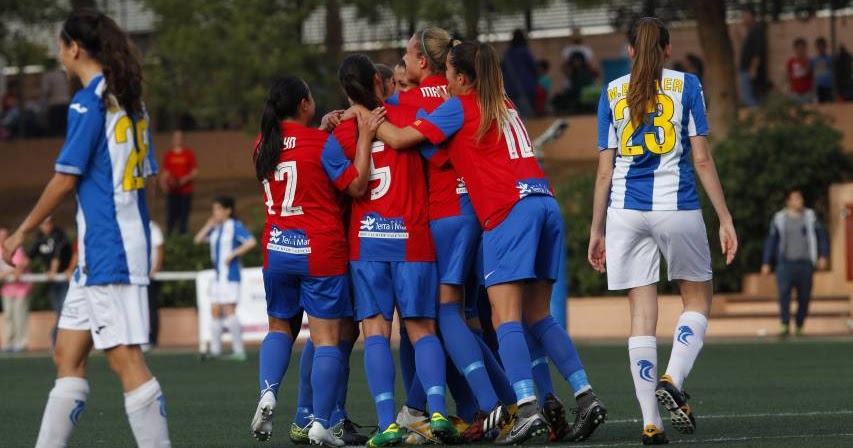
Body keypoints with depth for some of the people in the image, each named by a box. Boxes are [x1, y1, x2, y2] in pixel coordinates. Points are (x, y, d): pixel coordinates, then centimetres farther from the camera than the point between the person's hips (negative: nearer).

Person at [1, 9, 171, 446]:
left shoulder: (87, 103, -11)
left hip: (106, 250, -9)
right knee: (67, 356, 12)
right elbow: (145, 176, 18)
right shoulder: (130, 103, 14)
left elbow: (65, 179, -10)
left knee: (125, 360, -10)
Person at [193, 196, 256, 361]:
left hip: (230, 275, -8)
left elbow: (251, 242, -19)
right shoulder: (215, 228, 14)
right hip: (218, 276, 8)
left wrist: (233, 254, -19)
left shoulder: (235, 226, -9)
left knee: (229, 310, -12)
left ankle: (239, 351, -10)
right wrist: (209, 225, 4)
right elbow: (198, 240, 13)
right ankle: (215, 350, 12)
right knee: (215, 311, 7)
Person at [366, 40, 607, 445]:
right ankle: (586, 397, 1)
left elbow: (400, 138, -2)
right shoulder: (504, 106, 23)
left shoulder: (459, 107, 1)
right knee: (538, 317, 11)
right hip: (545, 202, 8)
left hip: (509, 210, -8)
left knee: (505, 317, -10)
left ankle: (528, 409, -23)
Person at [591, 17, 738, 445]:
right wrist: (725, 219, 2)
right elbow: (702, 159, -2)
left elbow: (605, 170, 8)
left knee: (642, 312, 3)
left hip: (626, 210, 2)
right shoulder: (686, 85, 3)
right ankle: (673, 380, -10)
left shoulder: (612, 92, 9)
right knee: (697, 300, 14)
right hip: (677, 207, -2)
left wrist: (596, 230, 14)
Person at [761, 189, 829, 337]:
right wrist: (766, 263, 8)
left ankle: (799, 326, 14)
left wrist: (823, 256, 0)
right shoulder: (779, 219, 7)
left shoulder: (810, 216, 8)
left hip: (805, 263, 1)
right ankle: (785, 326, -24)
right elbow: (771, 241, 11)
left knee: (804, 297, 0)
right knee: (783, 292, -21)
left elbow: (821, 236, 11)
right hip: (786, 263, -1)